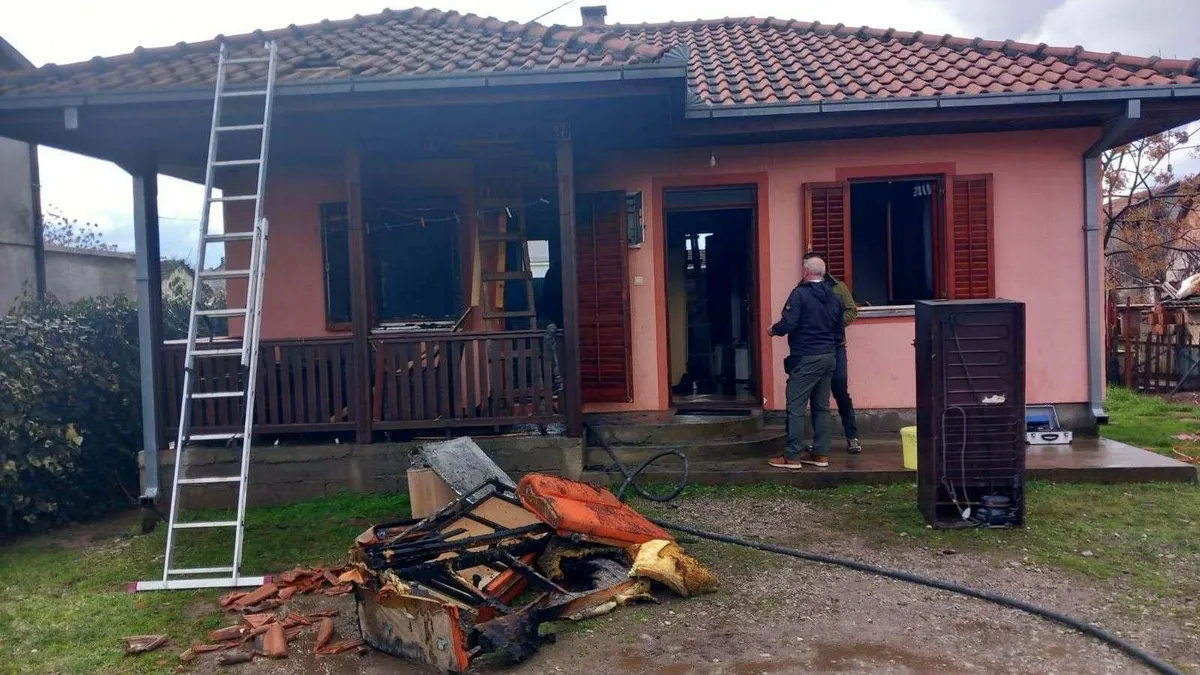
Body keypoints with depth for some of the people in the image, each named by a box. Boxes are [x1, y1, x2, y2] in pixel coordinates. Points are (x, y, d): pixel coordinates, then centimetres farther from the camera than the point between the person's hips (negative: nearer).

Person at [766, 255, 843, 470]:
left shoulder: (800, 293, -12)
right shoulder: (833, 296, 10)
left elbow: (788, 323, -19)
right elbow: (838, 328, 13)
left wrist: (773, 330, 1)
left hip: (806, 358, -7)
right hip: (829, 357, 7)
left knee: (796, 407, -3)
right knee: (821, 407, 12)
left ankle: (792, 457, -1)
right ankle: (821, 454, 16)